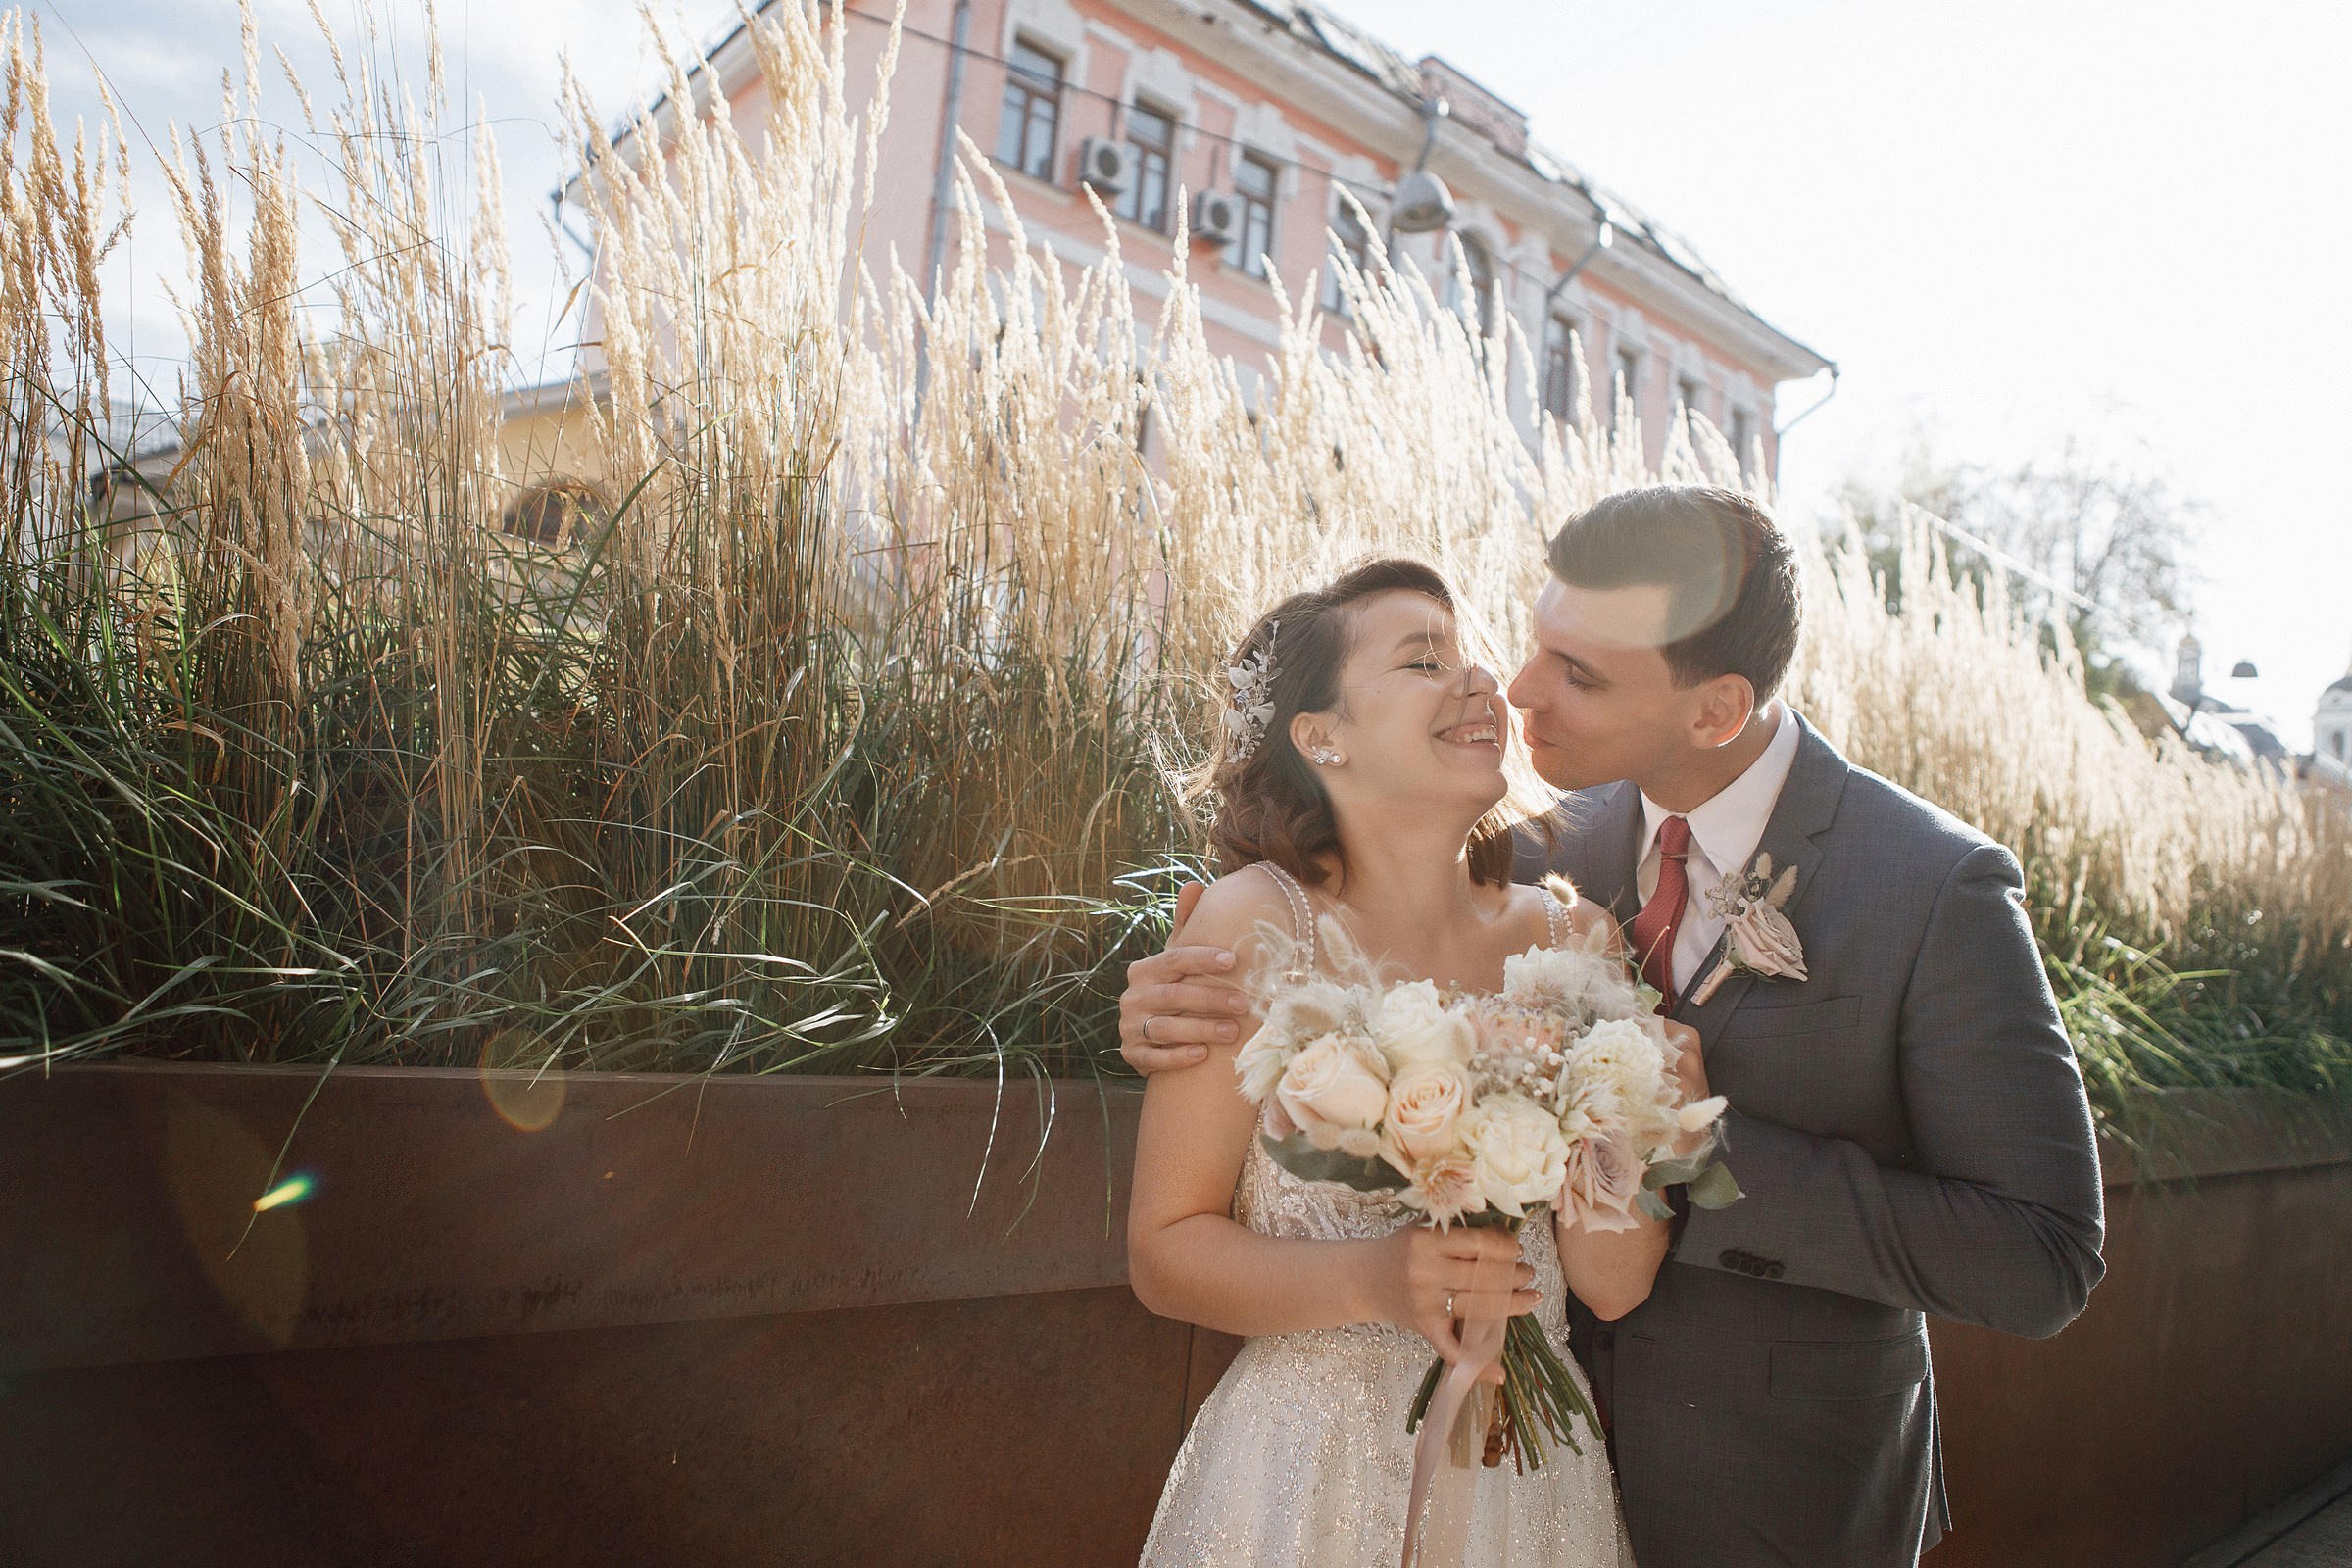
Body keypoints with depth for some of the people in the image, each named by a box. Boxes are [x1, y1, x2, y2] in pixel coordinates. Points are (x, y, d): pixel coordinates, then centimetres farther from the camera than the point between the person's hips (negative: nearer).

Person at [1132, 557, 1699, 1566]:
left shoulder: (1569, 939, -6)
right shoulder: (1256, 925, -15)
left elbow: (1608, 1281, -5)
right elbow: (1164, 1250, -11)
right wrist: (1374, 1281, -25)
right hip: (1311, 1478, -3)